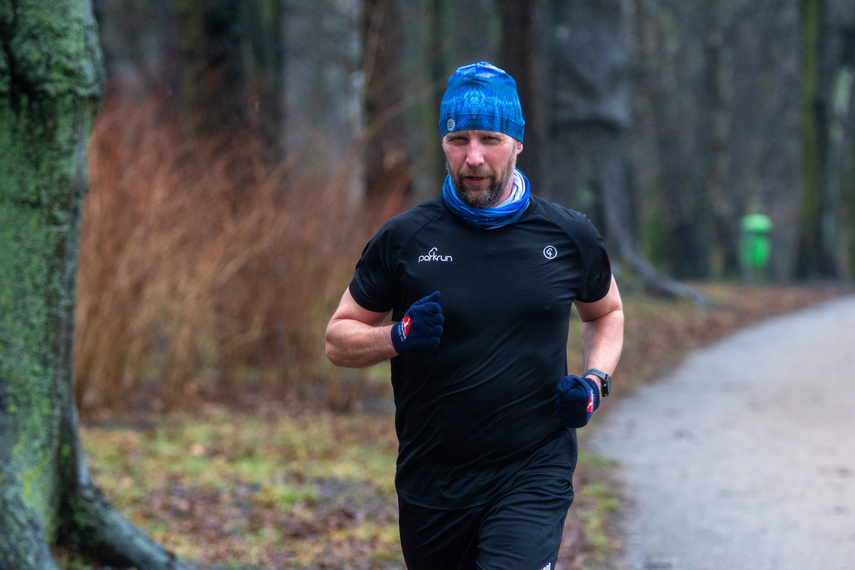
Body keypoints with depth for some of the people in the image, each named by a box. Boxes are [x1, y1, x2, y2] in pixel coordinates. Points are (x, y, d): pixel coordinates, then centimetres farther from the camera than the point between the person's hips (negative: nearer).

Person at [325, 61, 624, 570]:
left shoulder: (569, 236, 3)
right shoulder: (402, 240, 0)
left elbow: (606, 312, 21)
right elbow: (338, 339, 6)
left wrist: (596, 382, 3)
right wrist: (398, 337, -14)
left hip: (534, 475, -1)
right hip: (431, 485, 2)